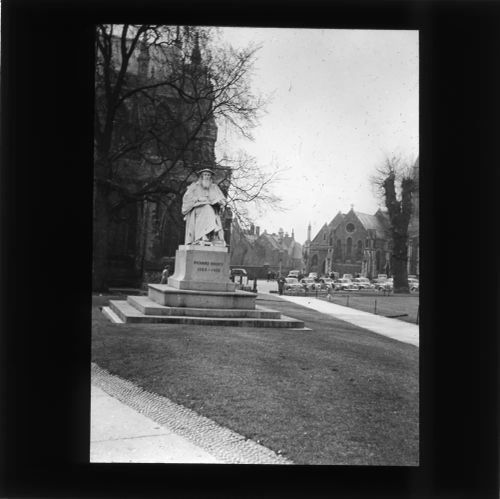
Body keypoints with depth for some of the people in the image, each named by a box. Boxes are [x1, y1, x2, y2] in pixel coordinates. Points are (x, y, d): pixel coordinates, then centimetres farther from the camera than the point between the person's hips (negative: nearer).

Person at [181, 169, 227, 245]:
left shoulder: (214, 187, 22)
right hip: (197, 209, -3)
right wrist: (198, 198, -12)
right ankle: (202, 238, -47)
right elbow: (186, 198, 3)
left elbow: (223, 201, 14)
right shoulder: (194, 186, 17)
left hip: (212, 211, 3)